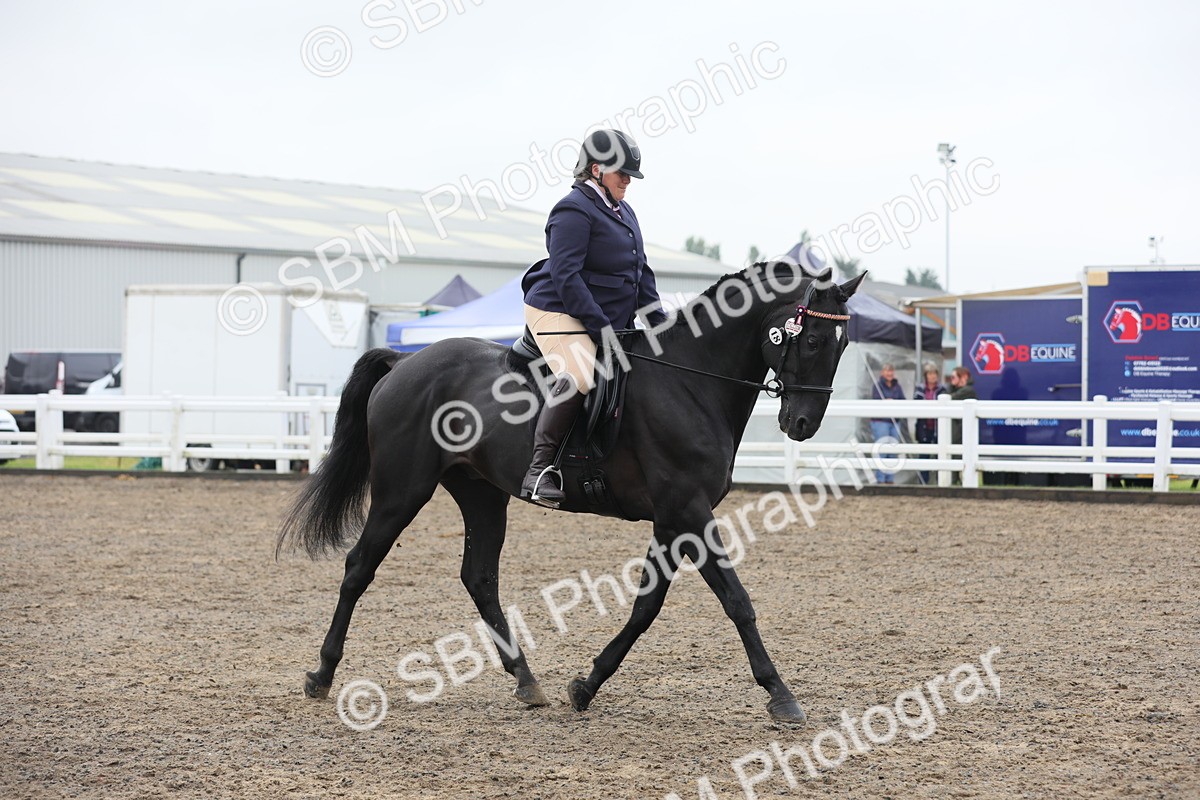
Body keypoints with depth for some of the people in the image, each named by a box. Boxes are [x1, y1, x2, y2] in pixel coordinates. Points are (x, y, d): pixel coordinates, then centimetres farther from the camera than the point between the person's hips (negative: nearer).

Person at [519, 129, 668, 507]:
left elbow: (642, 273, 21)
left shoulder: (624, 212, 18)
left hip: (607, 320, 10)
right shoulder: (575, 210, -12)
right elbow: (566, 277, -20)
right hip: (556, 310, -10)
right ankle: (538, 470, -30)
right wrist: (603, 328, -24)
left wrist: (660, 322, 9)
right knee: (580, 377, -34)